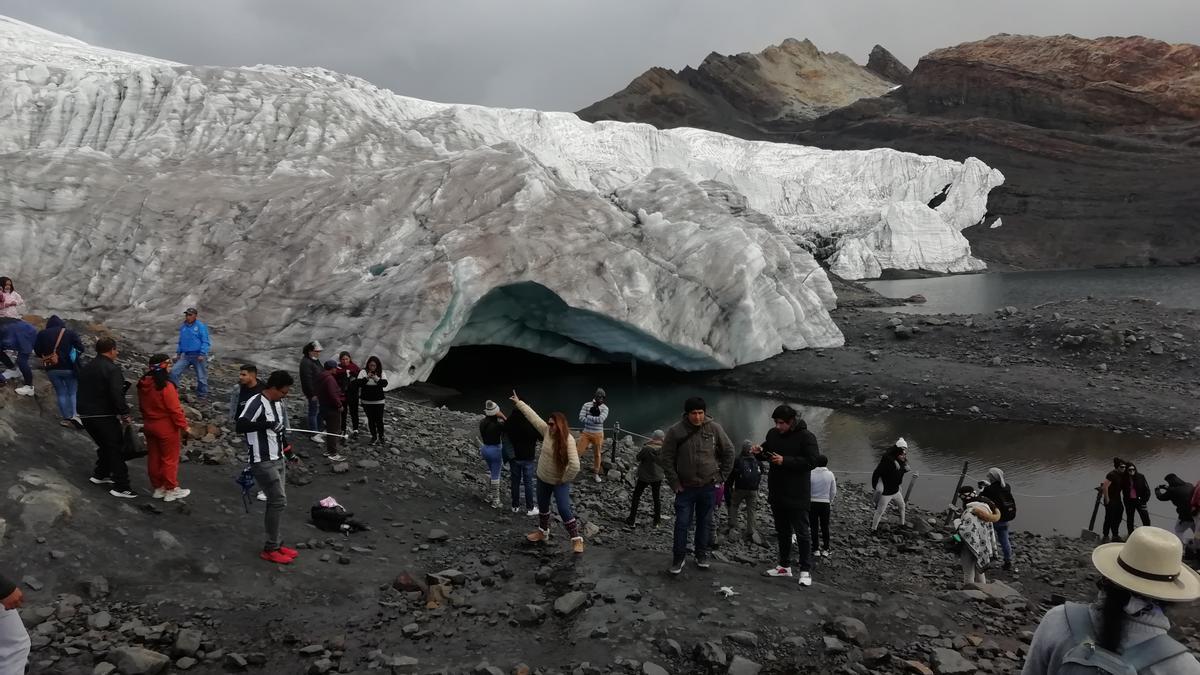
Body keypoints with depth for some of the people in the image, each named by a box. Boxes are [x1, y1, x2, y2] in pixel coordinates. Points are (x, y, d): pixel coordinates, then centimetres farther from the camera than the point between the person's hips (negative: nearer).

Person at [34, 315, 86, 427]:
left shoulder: (42, 334, 3)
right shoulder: (70, 333, -4)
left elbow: (37, 351, 4)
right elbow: (81, 348, -7)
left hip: (51, 369, 2)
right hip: (68, 368, -2)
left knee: (61, 393, 13)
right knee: (73, 392, 7)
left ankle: (67, 417, 11)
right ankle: (75, 415, -11)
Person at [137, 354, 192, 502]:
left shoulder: (143, 385, 0)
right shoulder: (166, 387, -25)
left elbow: (142, 406, 12)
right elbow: (175, 409, -22)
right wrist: (184, 426, -12)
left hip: (150, 426, 8)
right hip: (166, 428, -7)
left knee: (153, 458, 16)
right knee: (170, 459, 5)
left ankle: (158, 487, 27)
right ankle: (171, 490, 14)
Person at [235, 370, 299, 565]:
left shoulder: (278, 403, 9)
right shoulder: (255, 403, -18)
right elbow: (240, 426, -32)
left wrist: (288, 451, 25)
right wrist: (266, 424, -42)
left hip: (278, 460, 9)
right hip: (263, 463, -9)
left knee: (276, 502, 12)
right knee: (279, 501, -9)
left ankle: (276, 544, 22)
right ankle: (270, 549, 1)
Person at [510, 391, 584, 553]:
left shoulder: (568, 440, -29)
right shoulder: (547, 431, -12)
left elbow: (574, 465, -34)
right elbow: (532, 415, -3)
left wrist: (564, 479, -21)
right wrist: (518, 402, 2)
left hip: (560, 482, -7)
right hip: (543, 478, 7)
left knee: (564, 510, -10)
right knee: (542, 506, 21)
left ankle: (577, 540, 2)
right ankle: (543, 532, 43)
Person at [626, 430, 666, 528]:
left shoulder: (647, 448, -24)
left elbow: (638, 458, -10)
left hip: (644, 476, -3)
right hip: (658, 476, 3)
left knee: (636, 496, 13)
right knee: (657, 498, 18)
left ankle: (632, 520, 13)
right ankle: (656, 521, 24)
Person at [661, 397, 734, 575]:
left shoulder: (714, 429, -7)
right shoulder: (675, 431, -12)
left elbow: (728, 452, 6)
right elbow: (666, 458, -4)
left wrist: (721, 476, 3)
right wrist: (674, 483, -6)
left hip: (708, 486, 2)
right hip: (685, 487, -2)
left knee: (705, 522, 12)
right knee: (682, 523, -1)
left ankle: (702, 555, 28)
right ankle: (678, 557, 13)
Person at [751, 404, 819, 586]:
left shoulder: (806, 436, -14)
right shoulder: (773, 433, 5)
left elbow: (812, 461, -21)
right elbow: (766, 454, 18)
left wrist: (785, 461, -24)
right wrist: (759, 452, -7)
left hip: (797, 495, -6)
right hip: (777, 493, 6)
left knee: (801, 533, 1)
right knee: (782, 531, 16)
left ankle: (806, 570, 9)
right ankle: (785, 565, 27)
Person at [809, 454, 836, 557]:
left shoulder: (810, 474, -13)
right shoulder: (830, 474, -9)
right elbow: (833, 491, 0)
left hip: (812, 503, -1)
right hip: (825, 503, 1)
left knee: (814, 527, 8)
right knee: (825, 527, 12)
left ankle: (816, 549, 12)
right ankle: (825, 549, 16)